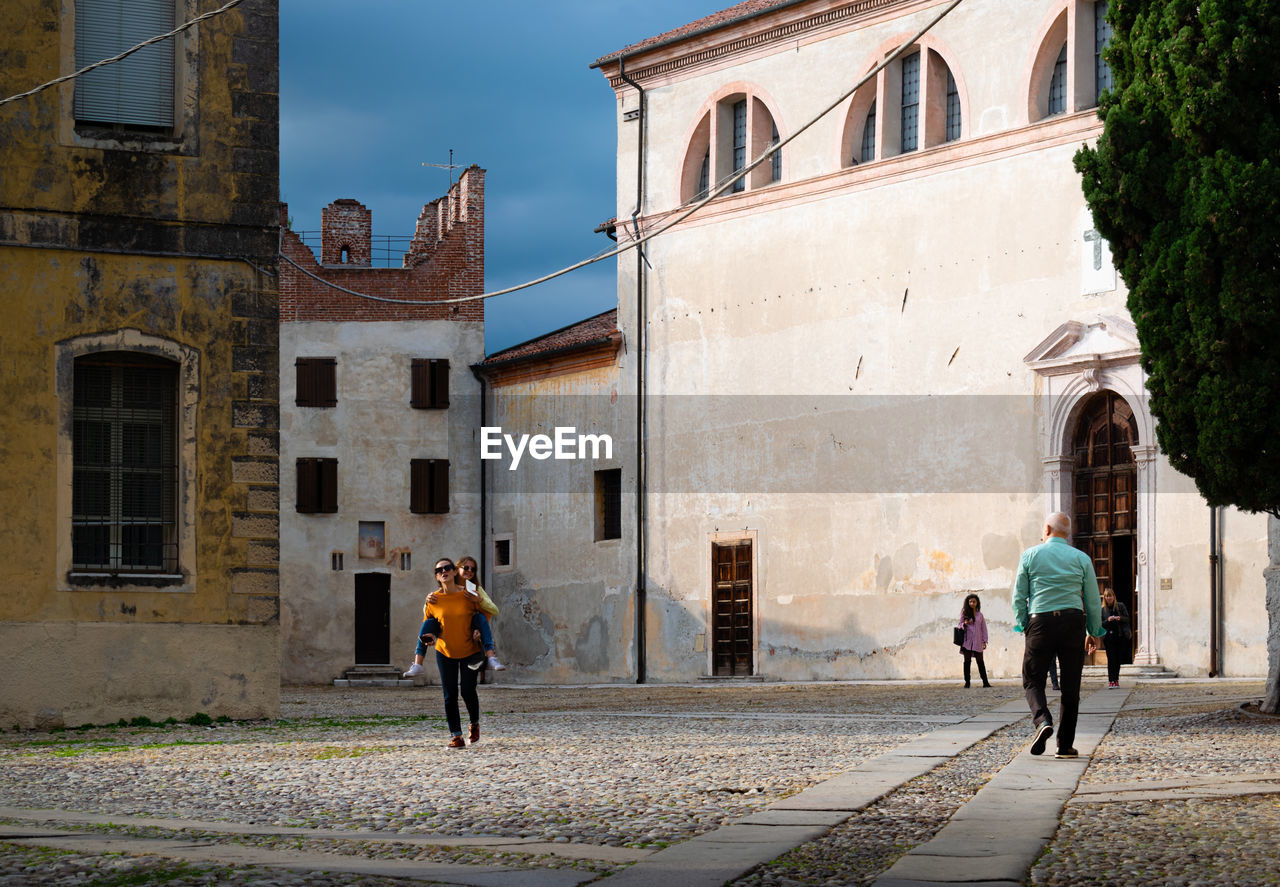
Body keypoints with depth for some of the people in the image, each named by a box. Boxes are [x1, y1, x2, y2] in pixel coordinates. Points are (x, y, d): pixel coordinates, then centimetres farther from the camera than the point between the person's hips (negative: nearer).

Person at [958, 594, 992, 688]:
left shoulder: (979, 615, 11)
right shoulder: (965, 613, 7)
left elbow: (983, 628, 12)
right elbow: (960, 625, 9)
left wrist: (984, 641, 5)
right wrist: (965, 623, -15)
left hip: (977, 641, 1)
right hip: (967, 640, -1)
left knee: (980, 661, -1)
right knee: (967, 661, -2)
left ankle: (985, 682, -1)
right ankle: (967, 682, 1)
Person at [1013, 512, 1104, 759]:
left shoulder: (1030, 555, 4)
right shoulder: (1081, 558, 7)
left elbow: (1019, 597, 3)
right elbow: (1093, 601, 8)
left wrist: (1022, 626, 12)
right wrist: (1094, 633, 17)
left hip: (1040, 621, -1)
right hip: (1073, 621, 1)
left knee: (1032, 680, 8)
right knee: (1070, 685, 6)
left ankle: (1043, 720, -21)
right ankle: (1065, 745, 4)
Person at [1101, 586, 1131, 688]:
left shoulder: (1120, 606, 6)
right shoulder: (1102, 609, 2)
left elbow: (1127, 618, 7)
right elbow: (1100, 624, 0)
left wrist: (1120, 618, -14)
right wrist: (1108, 620, -18)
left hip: (1121, 636, 2)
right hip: (1109, 637, -2)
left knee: (1118, 660, 4)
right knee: (1111, 659, -8)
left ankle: (1116, 679, 13)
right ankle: (1111, 680, -8)